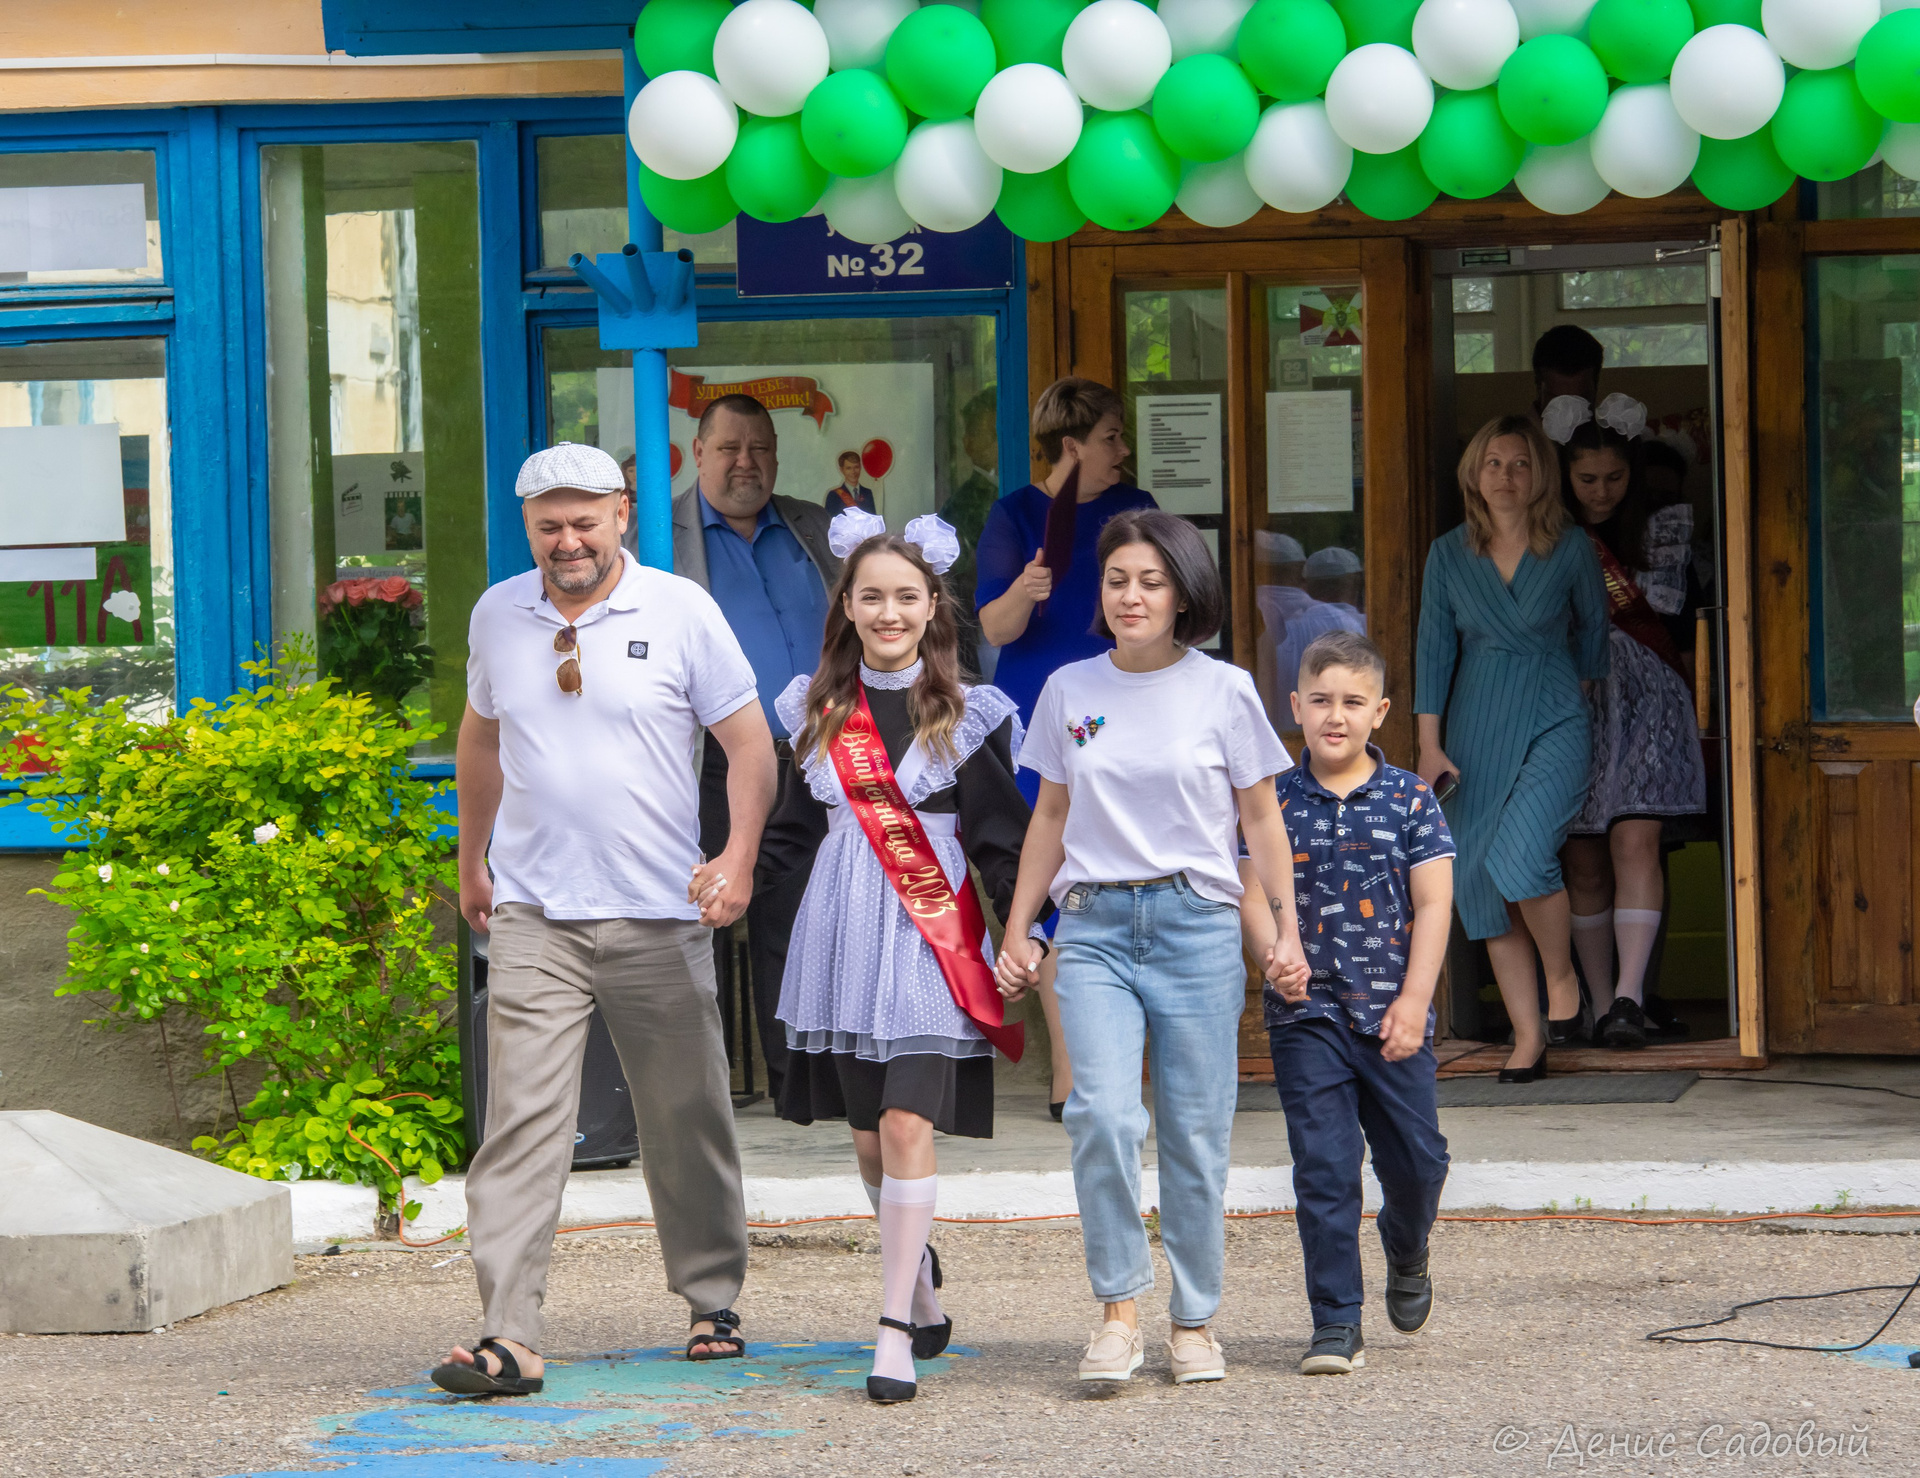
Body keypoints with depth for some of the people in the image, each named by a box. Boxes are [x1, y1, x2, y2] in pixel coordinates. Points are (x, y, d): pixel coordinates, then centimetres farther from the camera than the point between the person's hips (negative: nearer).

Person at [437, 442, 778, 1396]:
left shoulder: (682, 611, -2)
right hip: (533, 919, 1)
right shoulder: (498, 615, 7)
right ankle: (508, 1338, -15)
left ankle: (713, 1301, 29)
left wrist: (740, 856, -14)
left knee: (686, 1121, 10)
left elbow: (749, 743, 0)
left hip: (659, 918, -1)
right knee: (522, 1121, -11)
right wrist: (471, 862, 26)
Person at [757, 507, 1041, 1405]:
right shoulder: (820, 709, 10)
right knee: (868, 1135, 7)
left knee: (908, 1126, -12)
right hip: (842, 933, 4)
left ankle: (896, 1330, -10)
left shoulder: (965, 716, 1)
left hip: (928, 936, -3)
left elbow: (999, 841, 2)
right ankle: (924, 1297, 26)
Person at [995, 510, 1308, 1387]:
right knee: (1101, 1113, -17)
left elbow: (1261, 821, 7)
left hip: (1196, 923, -1)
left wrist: (1286, 929, -1)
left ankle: (1194, 1322, 12)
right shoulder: (1069, 691, 9)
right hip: (1094, 926, 1)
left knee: (1196, 1134, 0)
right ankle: (1119, 1307, -8)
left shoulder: (1223, 692, 2)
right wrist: (1016, 929, 14)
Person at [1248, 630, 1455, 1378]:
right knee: (1324, 1167, -4)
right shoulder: (1275, 801, 3)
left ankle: (1406, 1255, 39)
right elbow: (1253, 892, 1)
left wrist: (1414, 999, -9)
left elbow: (1433, 903, -1)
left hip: (1391, 1013, 1)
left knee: (1417, 1158, 6)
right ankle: (1336, 1322, 1)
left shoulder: (1409, 798, 2)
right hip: (1307, 1015, 0)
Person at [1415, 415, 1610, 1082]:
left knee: (1521, 857, -24)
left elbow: (1592, 626, 13)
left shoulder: (1571, 550, -2)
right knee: (1482, 883, 0)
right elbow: (1434, 647, 5)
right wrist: (1429, 745, 0)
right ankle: (1527, 1039, 7)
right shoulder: (1449, 554, 4)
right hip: (1478, 731, 3)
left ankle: (1562, 979, 2)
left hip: (1554, 724, -3)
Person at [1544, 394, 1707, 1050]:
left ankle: (1629, 996, -23)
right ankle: (1600, 1003, 7)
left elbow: (1662, 597, -2)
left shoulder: (1663, 524, 7)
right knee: (1583, 863, 2)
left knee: (1634, 842, -17)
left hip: (1641, 704, -2)